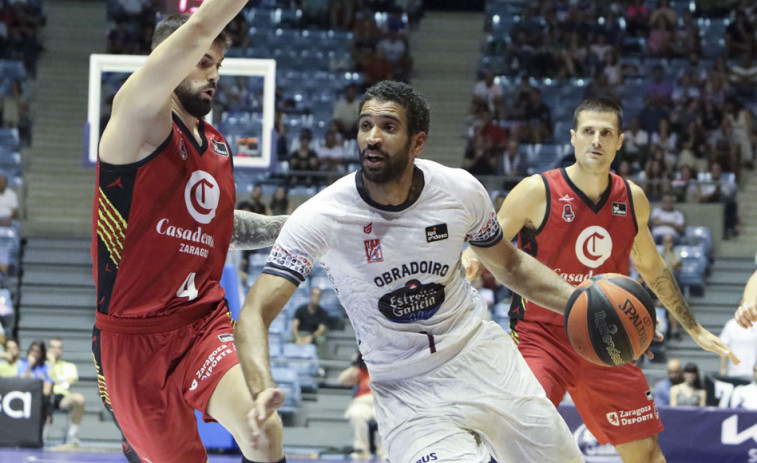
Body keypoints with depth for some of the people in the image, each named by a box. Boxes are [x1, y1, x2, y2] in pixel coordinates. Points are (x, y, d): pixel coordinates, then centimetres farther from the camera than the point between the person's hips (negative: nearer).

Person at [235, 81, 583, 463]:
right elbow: (255, 313, -23)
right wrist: (263, 389, -42)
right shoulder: (321, 217, -20)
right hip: (407, 393, -4)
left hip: (481, 355, 4)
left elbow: (510, 266, 10)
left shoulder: (461, 191, -10)